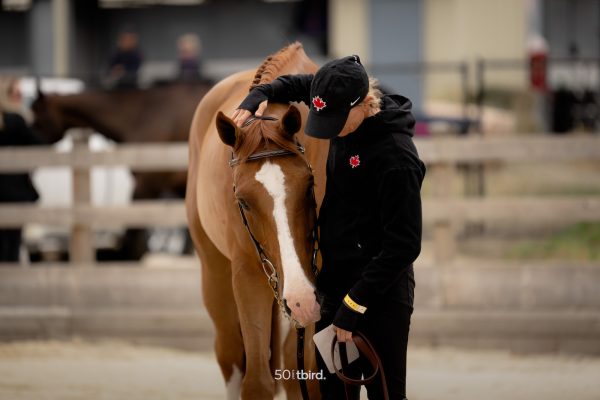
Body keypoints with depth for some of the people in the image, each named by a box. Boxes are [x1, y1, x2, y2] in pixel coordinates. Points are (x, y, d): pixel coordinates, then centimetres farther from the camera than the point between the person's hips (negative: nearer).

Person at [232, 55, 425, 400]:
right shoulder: (346, 114, 0)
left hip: (379, 294, -8)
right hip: (336, 281, 8)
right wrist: (259, 96, 1)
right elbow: (299, 85, 21)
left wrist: (353, 306, -23)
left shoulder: (396, 158, -24)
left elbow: (402, 246, -23)